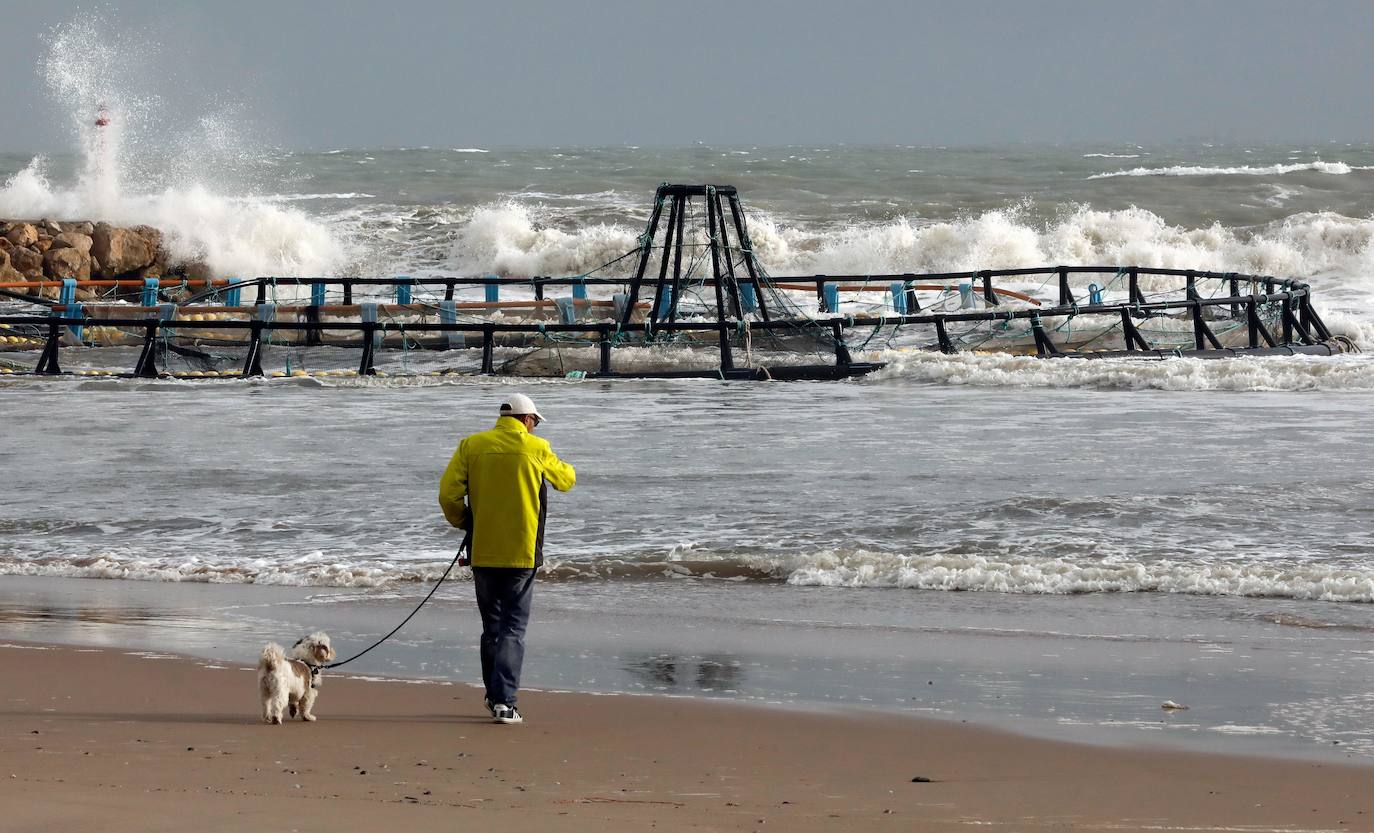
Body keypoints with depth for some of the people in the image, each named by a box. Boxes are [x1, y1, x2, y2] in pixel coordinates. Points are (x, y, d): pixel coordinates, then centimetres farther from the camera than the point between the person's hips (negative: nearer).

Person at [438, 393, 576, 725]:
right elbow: (566, 480, 17)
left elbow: (448, 493, -6)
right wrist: (560, 466, 40)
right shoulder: (537, 449, -2)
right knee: (513, 628, -1)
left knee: (491, 627, 16)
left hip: (483, 552, 2)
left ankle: (494, 695, 25)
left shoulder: (471, 446, 0)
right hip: (522, 553, -2)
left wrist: (464, 523, 13)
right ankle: (504, 700, -12)